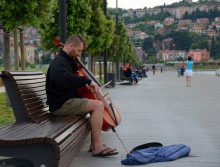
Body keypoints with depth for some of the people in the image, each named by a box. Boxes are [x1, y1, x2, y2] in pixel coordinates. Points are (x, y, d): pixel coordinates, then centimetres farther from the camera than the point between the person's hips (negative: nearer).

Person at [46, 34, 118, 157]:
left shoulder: (65, 61, 18)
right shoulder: (59, 62, -15)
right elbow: (64, 77, -38)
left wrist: (75, 64, 16)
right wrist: (88, 81, -36)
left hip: (67, 101, 11)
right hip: (61, 104, -11)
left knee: (96, 104, 15)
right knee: (98, 105, -20)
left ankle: (94, 144, 7)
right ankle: (97, 147, -19)